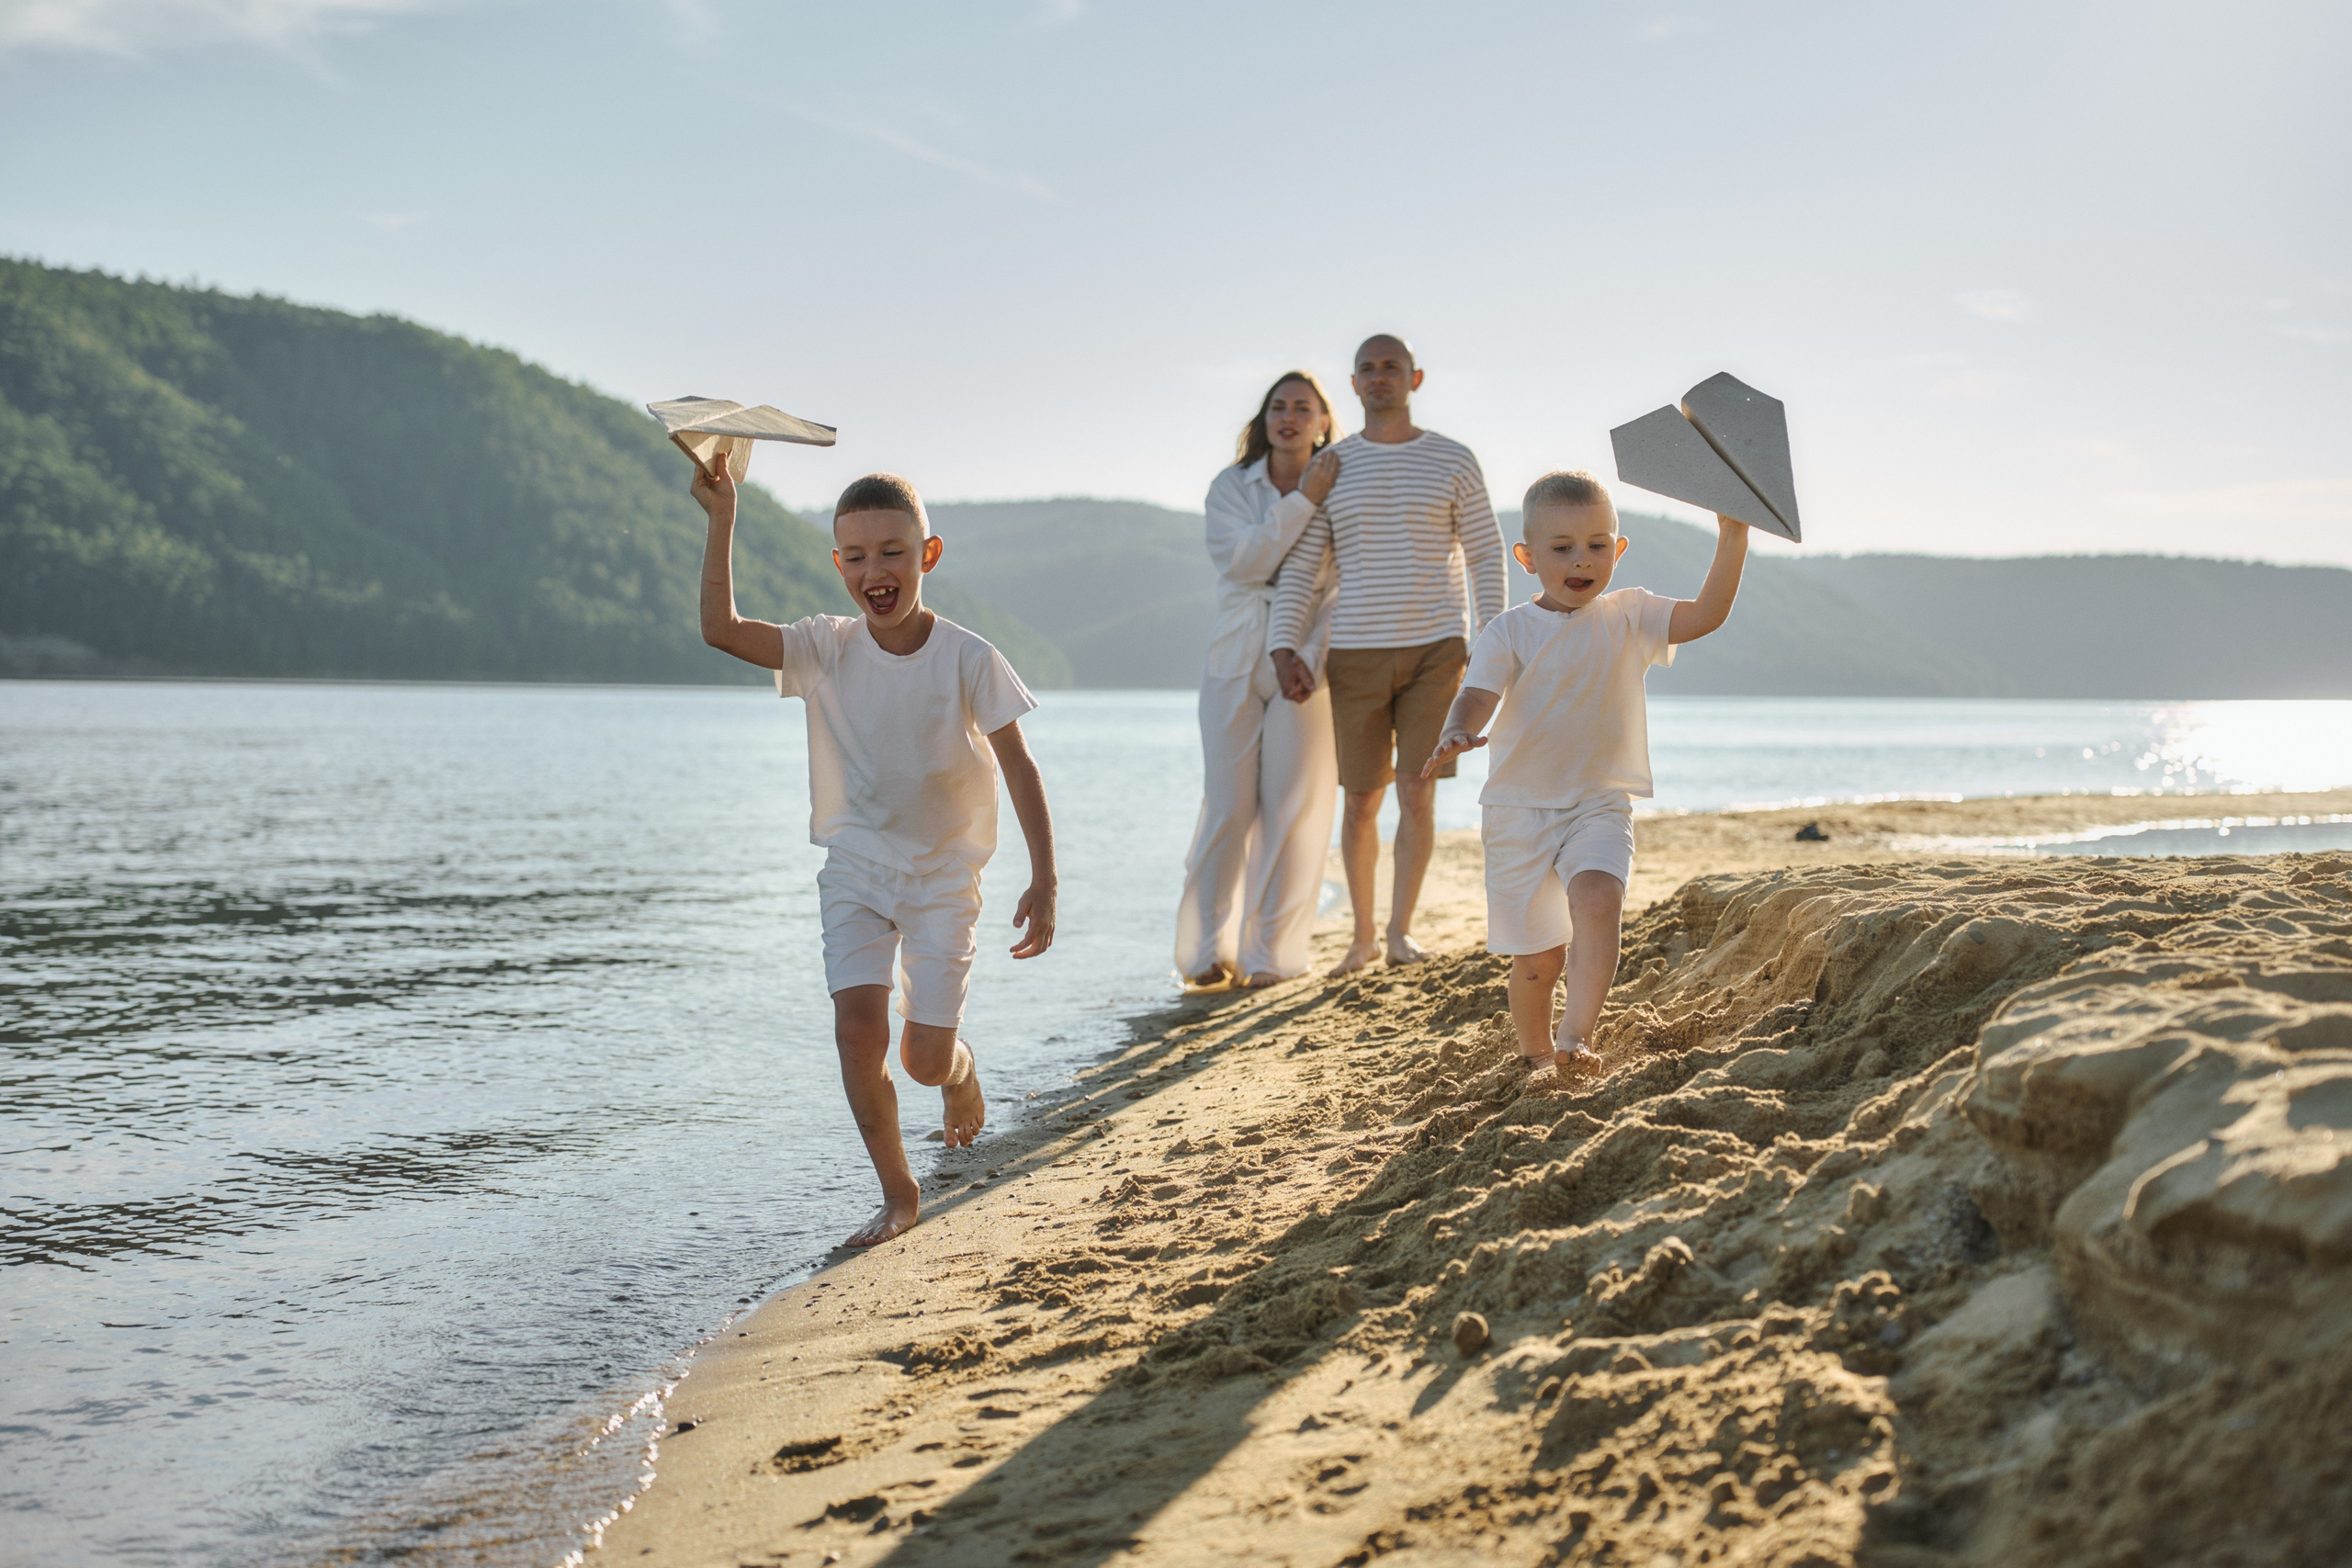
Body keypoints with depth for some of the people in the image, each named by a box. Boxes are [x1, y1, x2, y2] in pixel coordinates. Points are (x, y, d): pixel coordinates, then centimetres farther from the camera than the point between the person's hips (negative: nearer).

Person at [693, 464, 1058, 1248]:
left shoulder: (968, 660, -14)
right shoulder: (827, 648, -8)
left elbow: (1019, 768, -10)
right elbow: (721, 629, -21)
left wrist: (1043, 880, -14)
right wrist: (722, 520, -29)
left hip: (943, 870, -2)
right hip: (856, 866, 2)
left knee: (926, 1055, -4)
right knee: (858, 1024, -14)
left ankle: (962, 1073, 36)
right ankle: (897, 1191, 5)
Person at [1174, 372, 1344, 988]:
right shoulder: (1231, 487, 5)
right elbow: (1242, 561, -12)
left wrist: (1310, 657, -15)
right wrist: (1302, 501, -16)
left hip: (1306, 664, -1)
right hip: (1236, 662, 1)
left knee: (1292, 809, -2)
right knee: (1228, 806, -1)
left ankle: (1271, 953, 5)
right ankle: (1209, 949, 9)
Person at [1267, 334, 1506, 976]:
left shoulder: (1454, 462, 1)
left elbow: (1486, 558, 2)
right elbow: (1302, 569, 0)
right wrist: (1284, 651, -14)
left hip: (1436, 650, -1)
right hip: (1357, 656, 1)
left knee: (1416, 792, -11)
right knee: (1360, 802, 6)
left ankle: (1401, 928, 1)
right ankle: (1362, 934, 22)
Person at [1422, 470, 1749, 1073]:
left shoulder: (1629, 616, 4)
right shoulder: (1510, 631, -4)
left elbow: (1706, 614, -8)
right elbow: (1478, 695, -16)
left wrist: (1732, 539, -20)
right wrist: (1457, 733, -39)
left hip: (1600, 804, 1)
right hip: (1519, 810, -1)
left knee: (1598, 899, -30)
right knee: (1536, 955, 5)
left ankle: (1575, 1036, -30)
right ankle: (1535, 1053, 28)